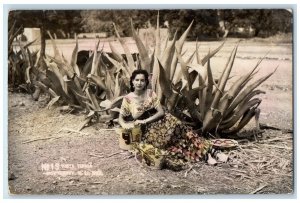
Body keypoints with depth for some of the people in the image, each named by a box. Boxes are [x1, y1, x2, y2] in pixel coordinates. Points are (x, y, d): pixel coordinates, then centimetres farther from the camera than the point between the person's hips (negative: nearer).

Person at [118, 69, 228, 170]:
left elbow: (161, 112, -7)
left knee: (177, 126, -25)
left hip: (159, 122, 0)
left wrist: (145, 121, -17)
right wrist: (125, 125, -17)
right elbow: (121, 118, 5)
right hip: (145, 131, 0)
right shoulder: (128, 99, -3)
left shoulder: (150, 93, -1)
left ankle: (205, 152, -25)